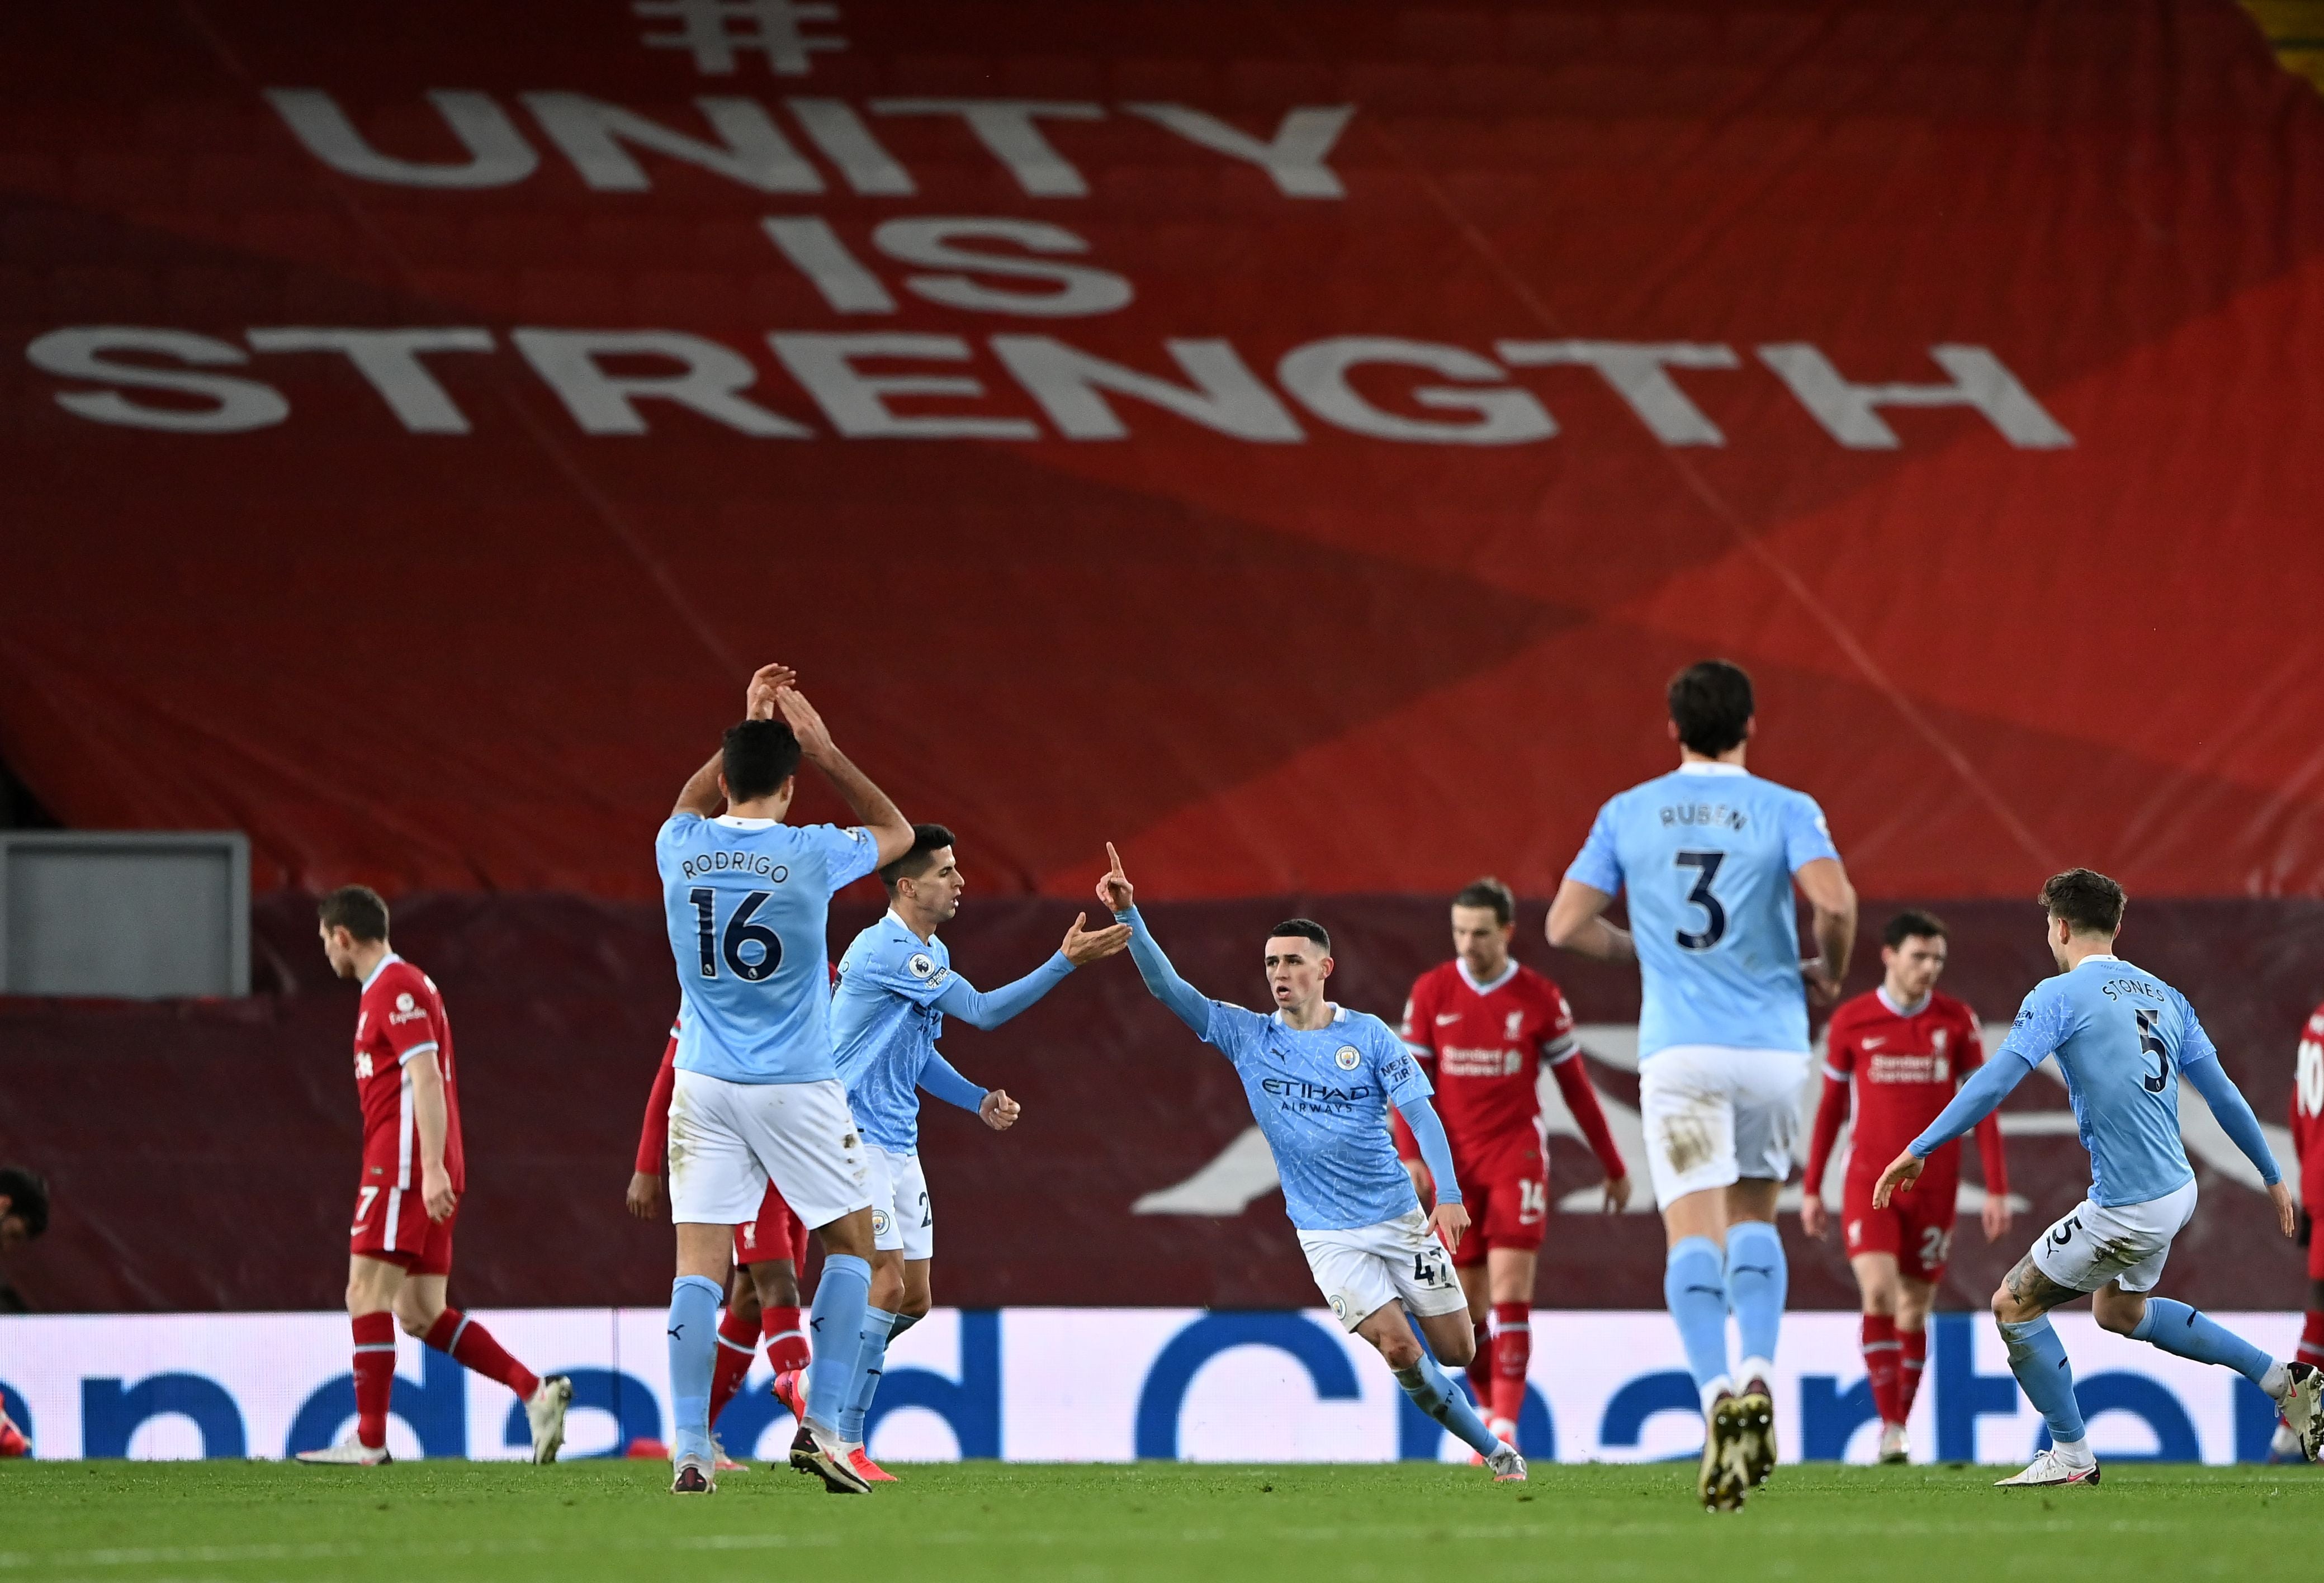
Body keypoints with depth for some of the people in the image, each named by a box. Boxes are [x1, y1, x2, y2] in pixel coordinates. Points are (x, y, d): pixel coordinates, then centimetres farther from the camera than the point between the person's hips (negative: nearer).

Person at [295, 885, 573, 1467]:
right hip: (420, 1169, 10)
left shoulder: (396, 989, -9)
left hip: (402, 1165, -10)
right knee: (421, 1315, 6)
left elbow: (426, 1079, -18)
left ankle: (370, 1441, -10)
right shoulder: (392, 988, 22)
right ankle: (536, 1391, -1)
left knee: (367, 1294, -9)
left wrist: (432, 1169, -25)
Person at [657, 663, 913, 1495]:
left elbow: (691, 806, 25)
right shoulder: (810, 855, -11)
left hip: (705, 1084, 2)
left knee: (699, 1264, -1)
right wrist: (826, 751, 11)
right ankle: (820, 1428, 3)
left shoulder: (680, 850, -2)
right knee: (852, 1243, 14)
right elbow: (896, 831, 11)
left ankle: (690, 1450, -12)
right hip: (797, 1085, -2)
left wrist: (749, 728, 27)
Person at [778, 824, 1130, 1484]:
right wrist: (1066, 962, -23)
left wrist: (979, 1100, 10)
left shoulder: (930, 954, 13)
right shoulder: (888, 952, -19)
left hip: (898, 1147, 10)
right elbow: (984, 1011, -22)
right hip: (855, 1139, -10)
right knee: (888, 1285, -14)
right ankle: (843, 1446, -8)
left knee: (913, 1298, 9)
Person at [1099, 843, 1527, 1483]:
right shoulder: (1248, 1037, 1)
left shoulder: (1368, 1035, -2)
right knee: (1399, 1349, -14)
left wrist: (1448, 1195, -18)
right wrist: (1128, 915, -18)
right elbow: (1169, 989, -5)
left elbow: (1420, 1113, -6)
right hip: (1328, 1233, 0)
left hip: (1399, 1217, 0)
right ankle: (1492, 1449, 3)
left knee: (1457, 1350, 1)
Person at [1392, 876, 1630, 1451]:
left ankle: (1505, 1427, -18)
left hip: (1516, 1156, -2)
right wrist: (1410, 1155, -11)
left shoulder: (1541, 999, -1)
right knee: (1468, 1303, 6)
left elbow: (1576, 1086, 7)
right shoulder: (1430, 993, 2)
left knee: (1510, 1290, -14)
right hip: (1453, 1161, 2)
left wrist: (1614, 1167, 12)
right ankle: (1490, 1412, 23)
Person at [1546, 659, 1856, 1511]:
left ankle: (1719, 1393, -29)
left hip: (1678, 1049, -1)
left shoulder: (1627, 814, 5)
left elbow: (1566, 924, 3)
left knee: (1694, 1233, -7)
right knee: (1754, 1218, 19)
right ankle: (1757, 1375, -3)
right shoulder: (1785, 810, 0)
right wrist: (1830, 970, 5)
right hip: (1772, 1044, 1)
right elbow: (1833, 899, -16)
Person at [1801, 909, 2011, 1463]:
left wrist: (1997, 1190, -3)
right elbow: (1830, 1107, 8)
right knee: (1879, 1293, -18)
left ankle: (1902, 1427, 17)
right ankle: (1889, 1429, -16)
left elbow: (1982, 1107, 3)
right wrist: (1811, 1190, 8)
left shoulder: (1958, 1022, 0)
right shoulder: (1851, 1022, 0)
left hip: (1933, 1186, 1)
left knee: (1914, 1309, 5)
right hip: (1869, 1182, -1)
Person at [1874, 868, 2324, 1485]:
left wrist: (1919, 1150, -15)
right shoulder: (2165, 996, 11)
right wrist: (2274, 1177, 23)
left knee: (2014, 1305, 7)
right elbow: (2223, 1093, 14)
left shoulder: (2060, 995, -10)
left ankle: (2071, 1455, 13)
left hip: (2126, 1211, -8)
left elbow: (1994, 1081, -17)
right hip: (2179, 1188, 8)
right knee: (2119, 1310, 31)